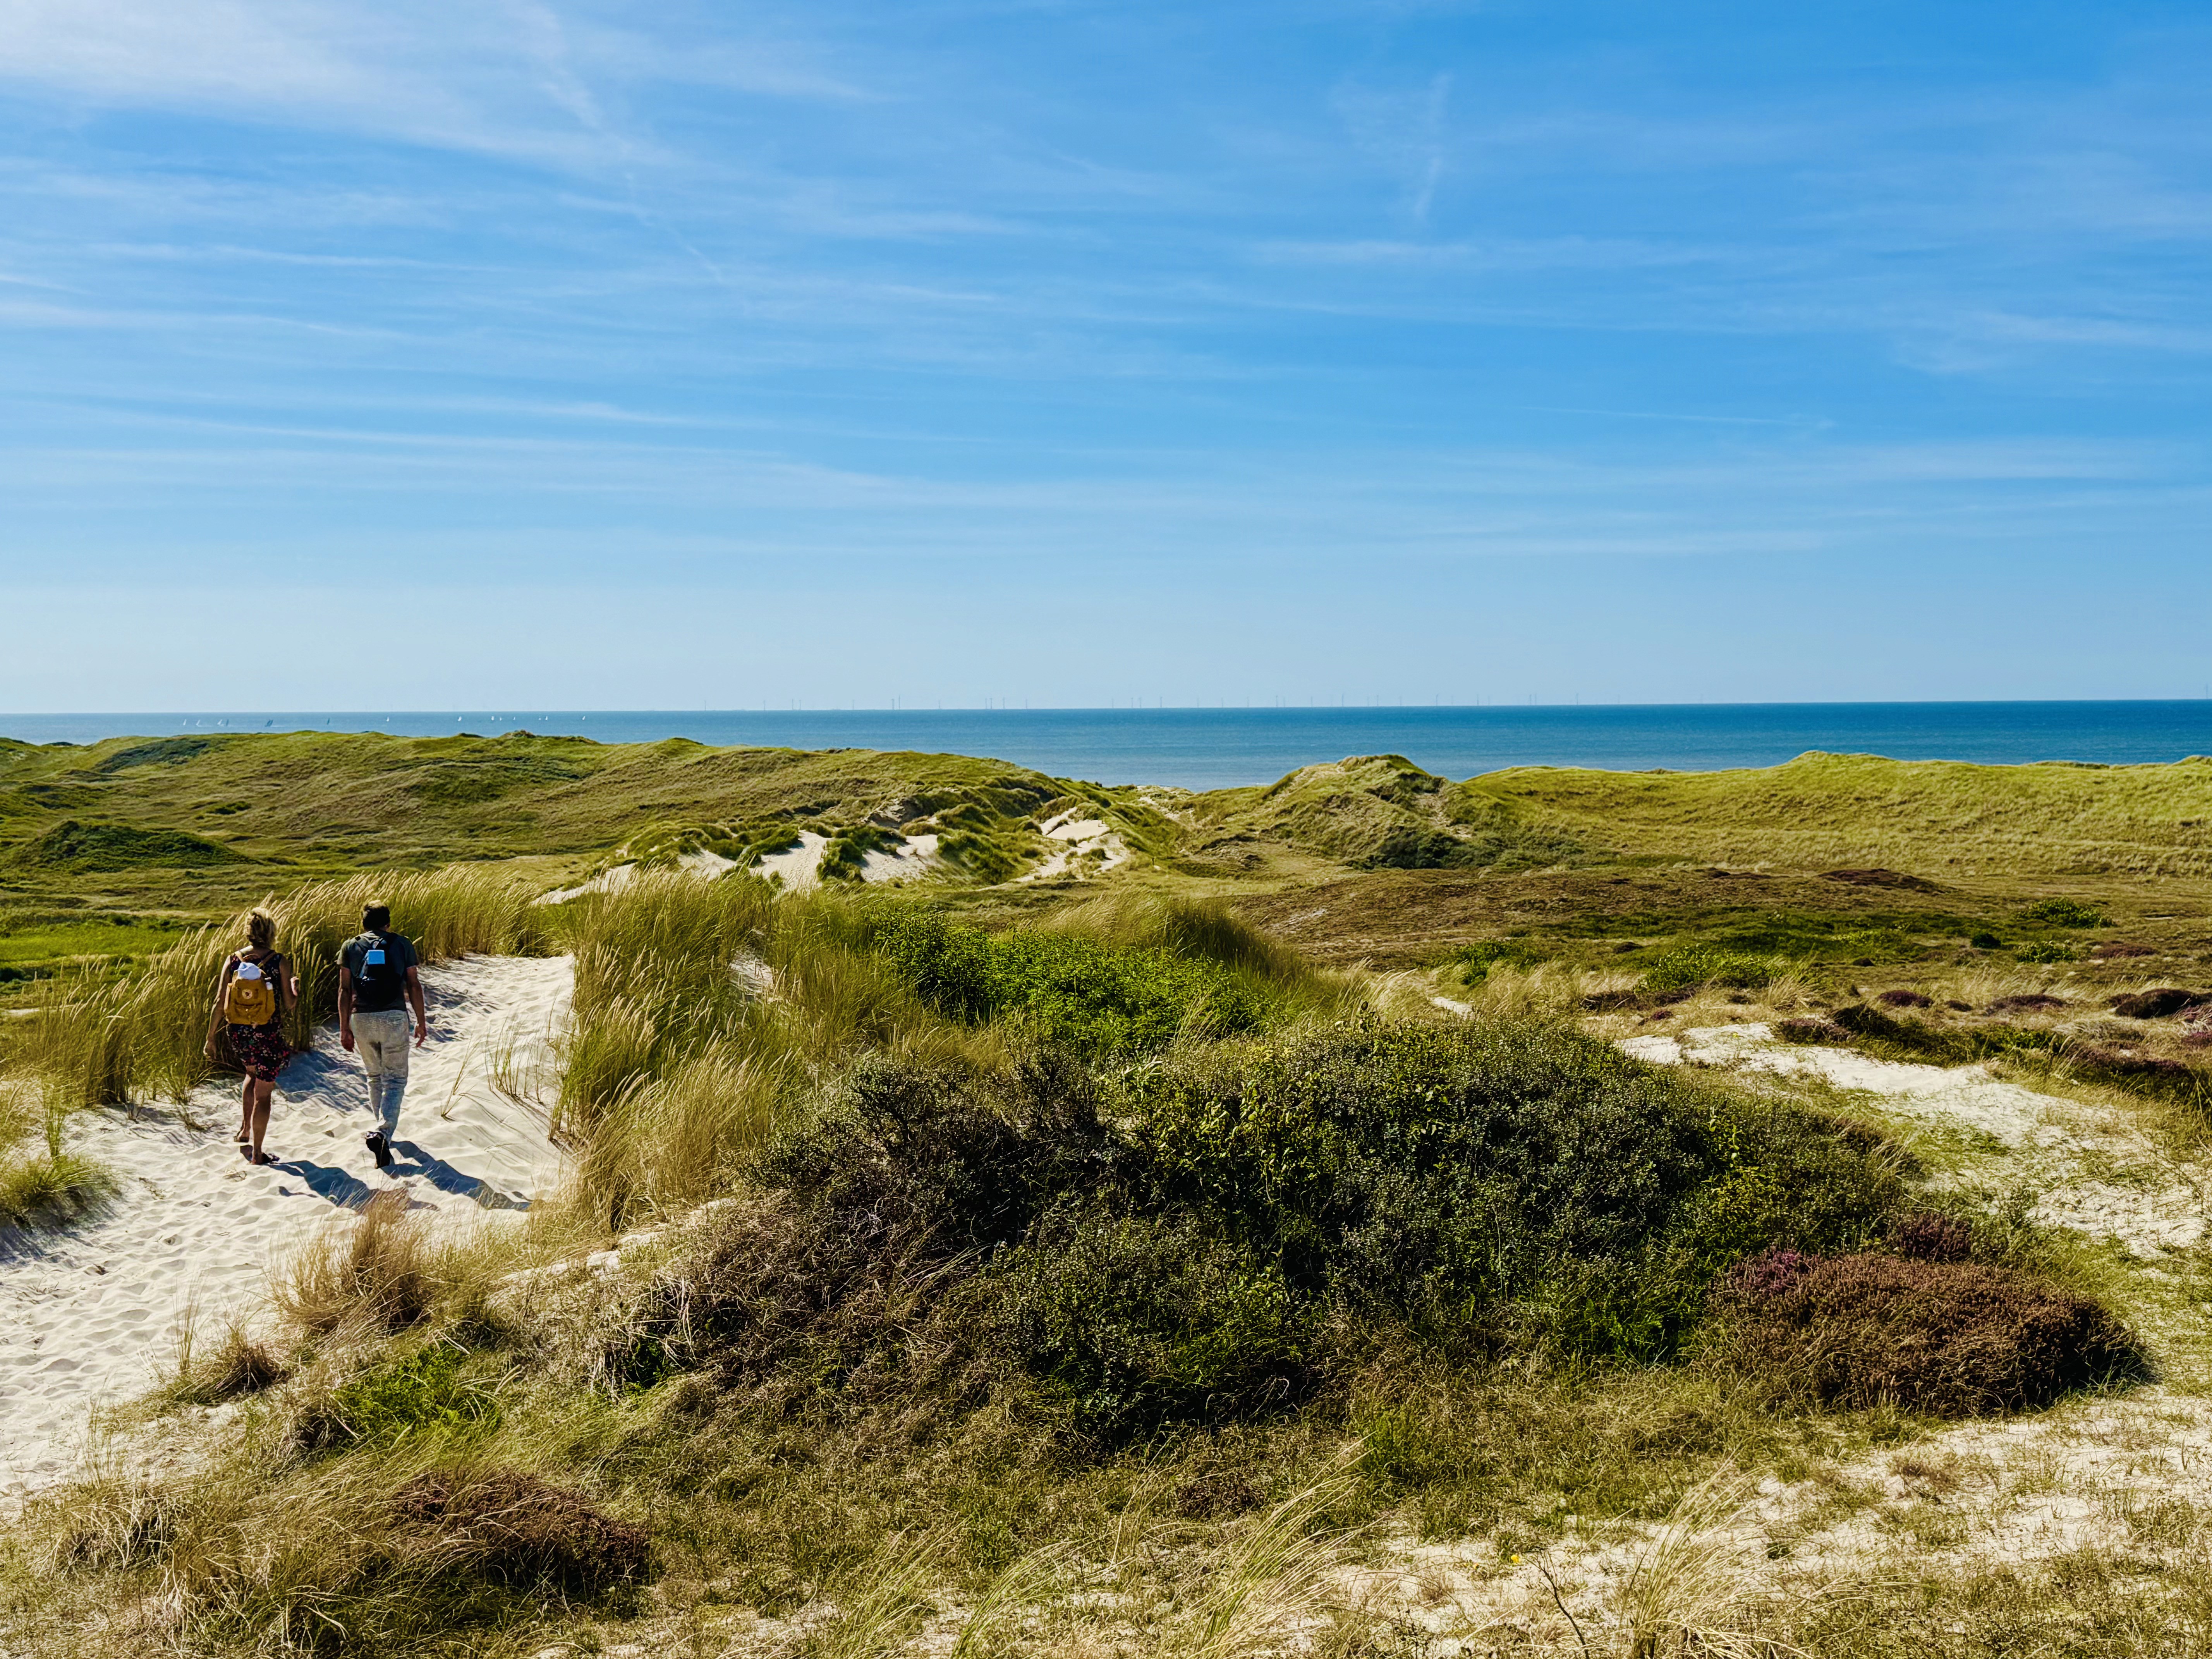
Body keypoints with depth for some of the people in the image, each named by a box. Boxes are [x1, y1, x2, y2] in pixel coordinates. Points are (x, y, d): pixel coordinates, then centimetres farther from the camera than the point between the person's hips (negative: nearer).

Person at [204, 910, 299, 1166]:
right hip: (268, 1036, -4)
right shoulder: (279, 963, -10)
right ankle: (257, 1153, 11)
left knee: (253, 1074, 32)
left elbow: (220, 1003, -3)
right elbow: (289, 1003, -6)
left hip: (239, 1035, 4)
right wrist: (295, 985, 14)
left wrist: (211, 1037, 4)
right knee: (263, 1093, 6)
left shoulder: (233, 961, -3)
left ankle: (245, 1131, 28)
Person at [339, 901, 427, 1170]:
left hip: (362, 1019, 2)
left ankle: (382, 1130, 30)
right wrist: (421, 1022, 9)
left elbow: (345, 990, 4)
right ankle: (383, 1132, -19)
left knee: (375, 1076, 21)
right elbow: (414, 986, 2)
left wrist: (344, 1028, 8)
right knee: (395, 1080, 1)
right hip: (394, 1017, -2)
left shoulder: (351, 947, 8)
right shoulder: (402, 944, 4)